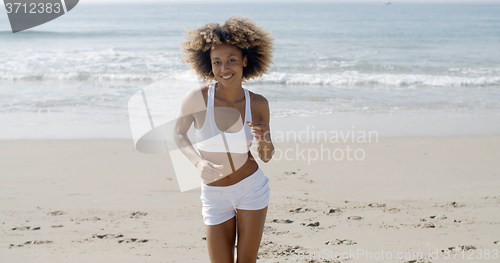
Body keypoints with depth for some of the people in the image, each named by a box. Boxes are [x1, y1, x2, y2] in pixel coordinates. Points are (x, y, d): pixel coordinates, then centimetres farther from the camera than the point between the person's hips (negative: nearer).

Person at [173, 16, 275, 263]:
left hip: (252, 189, 1)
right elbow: (179, 133, 2)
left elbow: (266, 157, 3)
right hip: (215, 195, -1)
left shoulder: (258, 104, -8)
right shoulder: (196, 98, -15)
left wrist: (264, 142, -20)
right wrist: (198, 162, -15)